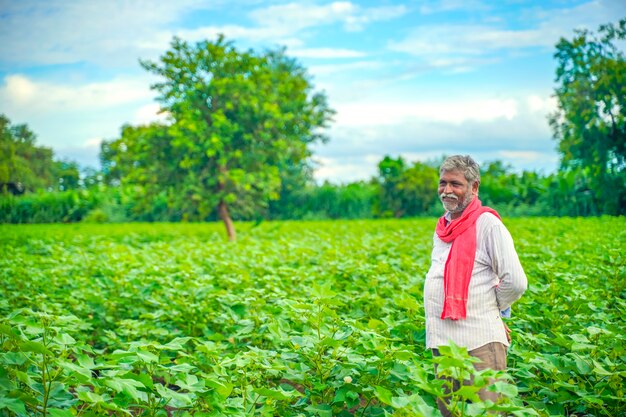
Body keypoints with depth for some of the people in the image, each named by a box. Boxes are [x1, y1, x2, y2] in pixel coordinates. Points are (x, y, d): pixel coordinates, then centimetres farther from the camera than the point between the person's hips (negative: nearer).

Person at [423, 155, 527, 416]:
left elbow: (515, 283, -12)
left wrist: (491, 308, 4)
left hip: (478, 341, -8)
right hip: (441, 339, 8)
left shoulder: (487, 223, -9)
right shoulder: (443, 226, 15)